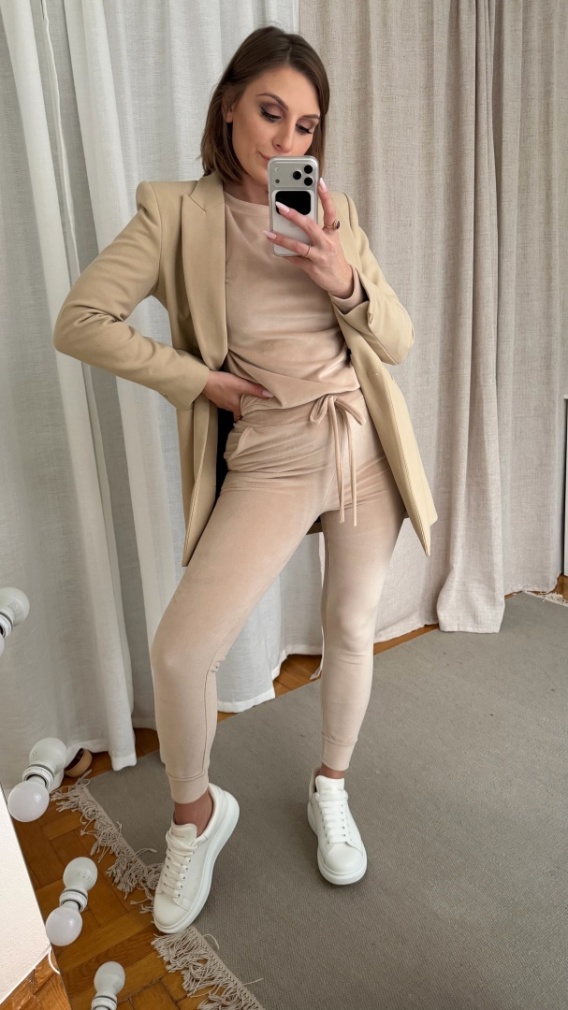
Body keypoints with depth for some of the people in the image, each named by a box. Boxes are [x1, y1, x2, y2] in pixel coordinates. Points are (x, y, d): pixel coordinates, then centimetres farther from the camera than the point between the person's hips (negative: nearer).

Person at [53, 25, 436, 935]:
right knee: (180, 650, -12)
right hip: (268, 459, -3)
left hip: (364, 446, 3)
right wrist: (198, 380, -9)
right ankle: (196, 813, 20)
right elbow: (80, 322, -9)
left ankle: (331, 787, 40)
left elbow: (399, 343, 4)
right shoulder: (178, 214, -2)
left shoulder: (332, 213, 7)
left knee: (352, 628, 12)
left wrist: (345, 280, -15)